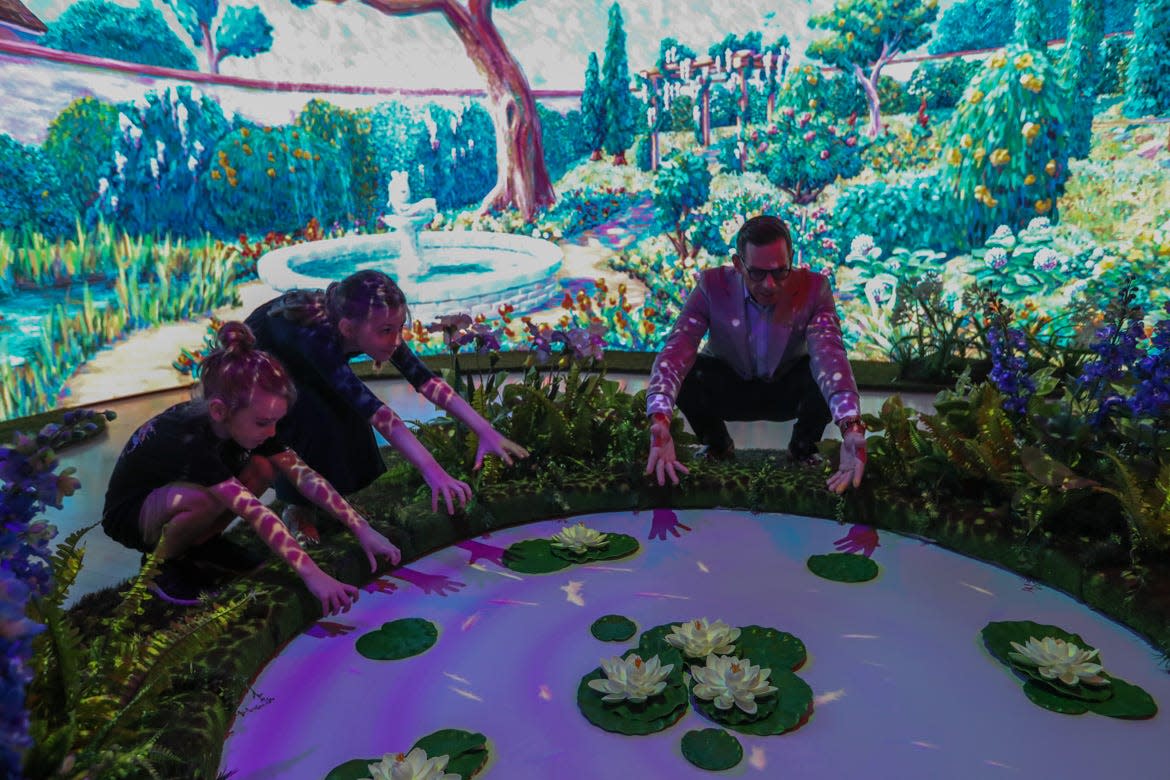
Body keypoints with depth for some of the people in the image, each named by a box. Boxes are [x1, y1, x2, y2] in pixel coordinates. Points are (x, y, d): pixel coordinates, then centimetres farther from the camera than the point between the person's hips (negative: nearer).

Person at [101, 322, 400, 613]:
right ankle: (160, 562, -6)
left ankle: (201, 543, 4)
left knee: (262, 469, -17)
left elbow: (304, 475, -21)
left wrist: (362, 528, -26)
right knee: (205, 498, -37)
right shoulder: (187, 438, -39)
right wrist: (311, 574, -48)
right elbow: (255, 512, -45)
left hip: (176, 486, 6)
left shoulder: (247, 422, -19)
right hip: (130, 514, -6)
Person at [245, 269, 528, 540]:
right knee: (315, 417, -29)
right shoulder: (315, 335, -45)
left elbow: (425, 379, -28)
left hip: (295, 371, 6)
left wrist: (485, 430, -35)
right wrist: (430, 469, -57)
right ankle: (297, 510, -6)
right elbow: (373, 408, -52)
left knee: (347, 410, -15)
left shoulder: (376, 326, -26)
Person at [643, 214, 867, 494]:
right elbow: (677, 349, -36)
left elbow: (829, 355, -39)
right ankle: (718, 446, 2)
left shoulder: (814, 288, -24)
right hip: (728, 388, 0)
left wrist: (850, 427, -57)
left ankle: (803, 449, 2)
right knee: (684, 375, -30)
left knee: (827, 378, -32)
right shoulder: (712, 284, -24)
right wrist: (660, 420, -55)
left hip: (787, 390, 0)